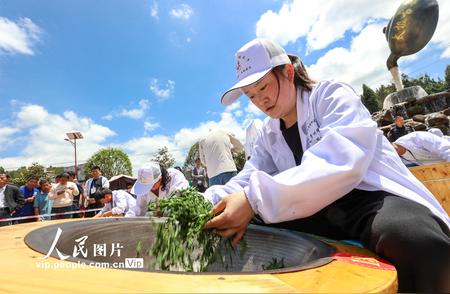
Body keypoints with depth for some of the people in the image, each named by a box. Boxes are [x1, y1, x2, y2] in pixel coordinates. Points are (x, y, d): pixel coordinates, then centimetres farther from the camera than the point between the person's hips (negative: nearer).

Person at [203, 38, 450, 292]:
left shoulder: (332, 95, -7)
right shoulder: (269, 133, 11)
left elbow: (339, 163, -26)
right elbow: (247, 180, 4)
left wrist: (255, 201, -34)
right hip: (322, 211, 5)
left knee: (419, 245, -36)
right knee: (251, 231, -14)